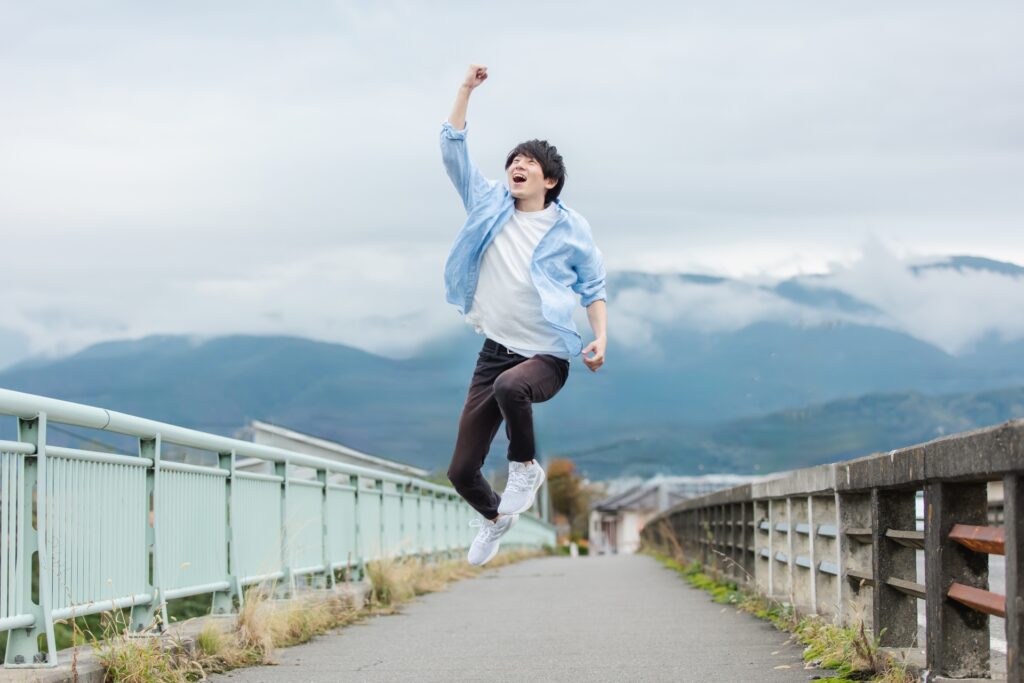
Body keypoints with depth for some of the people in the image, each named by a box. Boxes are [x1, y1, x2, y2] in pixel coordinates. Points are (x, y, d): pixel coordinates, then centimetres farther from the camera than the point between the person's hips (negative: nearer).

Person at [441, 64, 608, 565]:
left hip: (546, 355, -4)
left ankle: (525, 468, -14)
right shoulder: (489, 204, 5)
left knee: (510, 387, -42)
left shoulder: (571, 228, -1)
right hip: (496, 350, 4)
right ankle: (495, 516, 38)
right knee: (461, 472, 3)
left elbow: (593, 288, 6)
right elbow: (452, 148, 2)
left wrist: (600, 338, -8)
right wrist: (466, 90, -3)